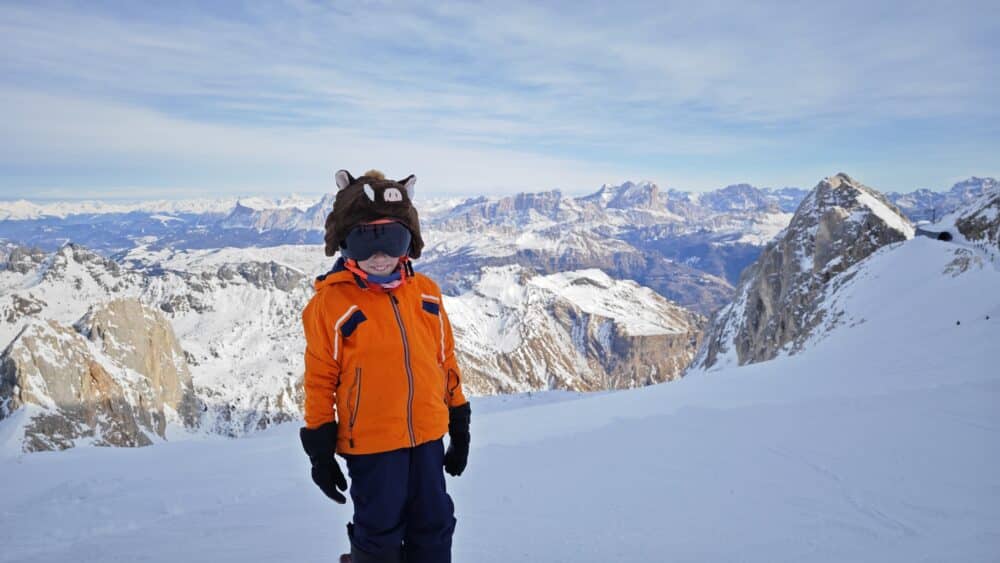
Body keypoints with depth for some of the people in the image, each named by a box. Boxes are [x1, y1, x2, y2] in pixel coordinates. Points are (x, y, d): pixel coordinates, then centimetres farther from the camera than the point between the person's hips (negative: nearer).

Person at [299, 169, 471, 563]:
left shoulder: (426, 293, 1)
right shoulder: (331, 302, -11)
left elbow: (446, 362, 9)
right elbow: (320, 381, -6)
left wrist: (459, 426, 12)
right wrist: (320, 450, -4)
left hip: (427, 435, 4)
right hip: (371, 442, -4)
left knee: (434, 526, 17)